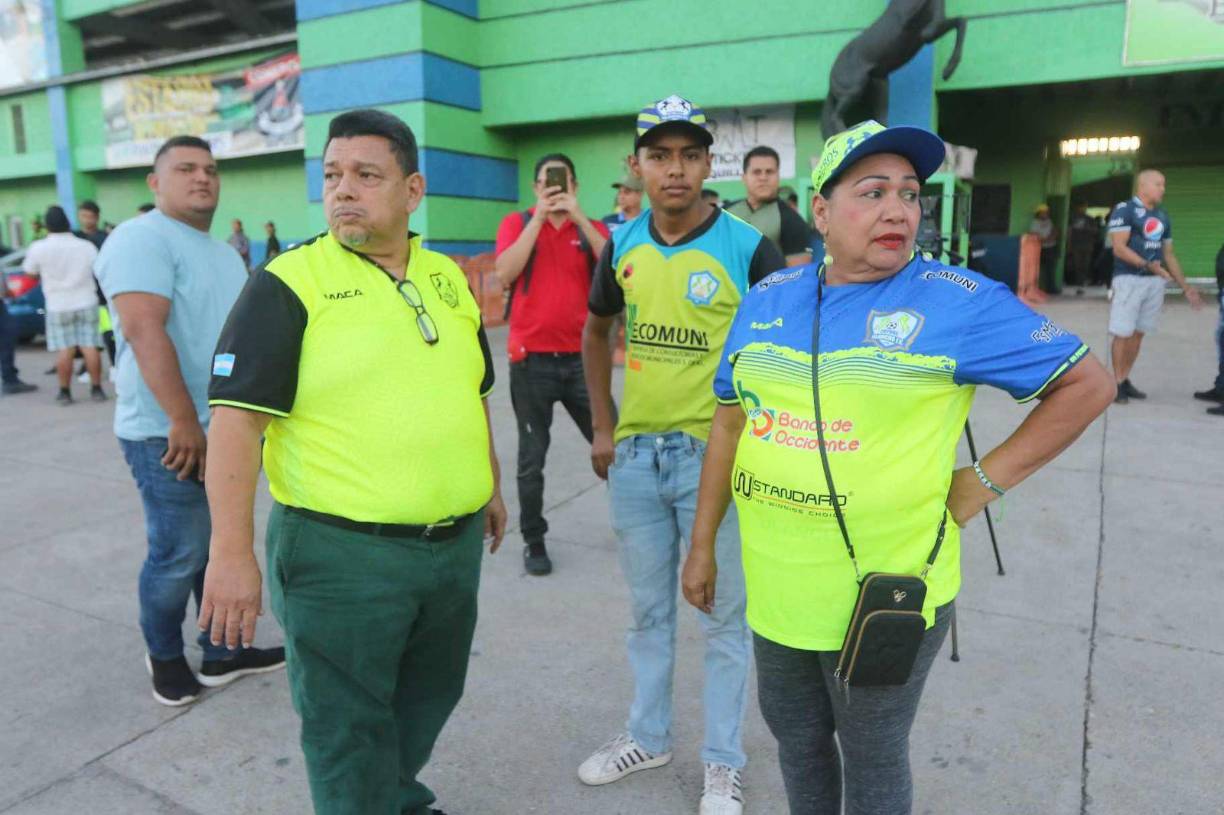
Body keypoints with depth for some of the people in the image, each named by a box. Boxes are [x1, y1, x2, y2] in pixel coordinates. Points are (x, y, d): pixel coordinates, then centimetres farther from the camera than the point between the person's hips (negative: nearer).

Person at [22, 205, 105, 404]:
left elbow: (30, 271, 6)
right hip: (86, 303, 1)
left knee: (64, 349, 3)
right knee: (90, 347, 2)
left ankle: (65, 392, 8)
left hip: (58, 306, -1)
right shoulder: (86, 246, -4)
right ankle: (96, 389, 3)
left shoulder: (39, 248, -9)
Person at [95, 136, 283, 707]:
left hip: (225, 429, 8)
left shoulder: (225, 253, 17)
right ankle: (164, 656, 24)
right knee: (179, 556, 1)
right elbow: (144, 330, -23)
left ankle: (222, 654, 27)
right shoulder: (142, 238, -11)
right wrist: (183, 421, -27)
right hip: (169, 434, -8)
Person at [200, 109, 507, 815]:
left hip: (457, 542, 6)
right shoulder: (289, 283, -9)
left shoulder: (449, 278, 8)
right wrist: (233, 553, -18)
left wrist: (491, 486, 21)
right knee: (349, 729, 9)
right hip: (342, 553, -6)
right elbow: (237, 417, -14)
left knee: (431, 697, 23)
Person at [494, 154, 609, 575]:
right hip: (532, 361, -1)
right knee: (532, 458, 7)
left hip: (582, 358, 2)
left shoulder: (591, 227, 8)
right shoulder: (517, 223, 4)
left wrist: (578, 216, -14)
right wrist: (539, 217, -12)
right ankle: (533, 541, 22)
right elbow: (504, 273, -13)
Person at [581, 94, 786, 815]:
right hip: (635, 456, 5)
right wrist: (603, 425, 10)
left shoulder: (748, 249, -12)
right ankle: (648, 736, 40)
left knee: (724, 618, 9)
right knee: (649, 611, 19)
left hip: (715, 454, -4)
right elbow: (596, 333, 17)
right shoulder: (622, 246, 3)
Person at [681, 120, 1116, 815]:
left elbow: (1088, 384, -5)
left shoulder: (960, 302, -12)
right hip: (776, 590, 4)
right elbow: (730, 426, 7)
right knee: (796, 741, 24)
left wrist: (986, 481, -10)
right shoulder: (766, 301, 2)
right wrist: (704, 546, 9)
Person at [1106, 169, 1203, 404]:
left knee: (1138, 333, 9)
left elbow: (1169, 255, 20)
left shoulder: (1163, 216, 17)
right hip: (1129, 279, -7)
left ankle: (1125, 380, 18)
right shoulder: (1124, 210, -6)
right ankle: (1118, 383, 4)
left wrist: (1185, 286, 16)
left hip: (1156, 282, 7)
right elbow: (1119, 248, -15)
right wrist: (1147, 265, -26)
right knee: (1122, 333, -4)